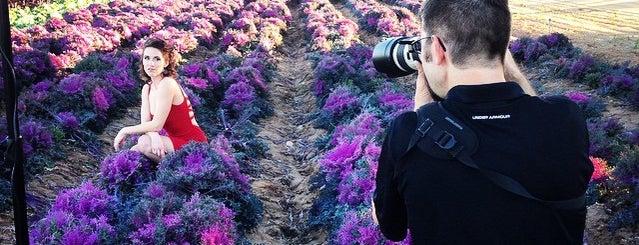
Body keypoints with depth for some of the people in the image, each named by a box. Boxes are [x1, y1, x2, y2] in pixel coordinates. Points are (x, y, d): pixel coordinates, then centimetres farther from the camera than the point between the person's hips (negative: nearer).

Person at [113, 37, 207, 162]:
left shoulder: (167, 84, -18)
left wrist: (125, 131, -10)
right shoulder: (147, 88, 8)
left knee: (145, 142, -25)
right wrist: (154, 136, -24)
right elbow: (145, 123, -1)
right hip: (176, 141, 7)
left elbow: (157, 124, -19)